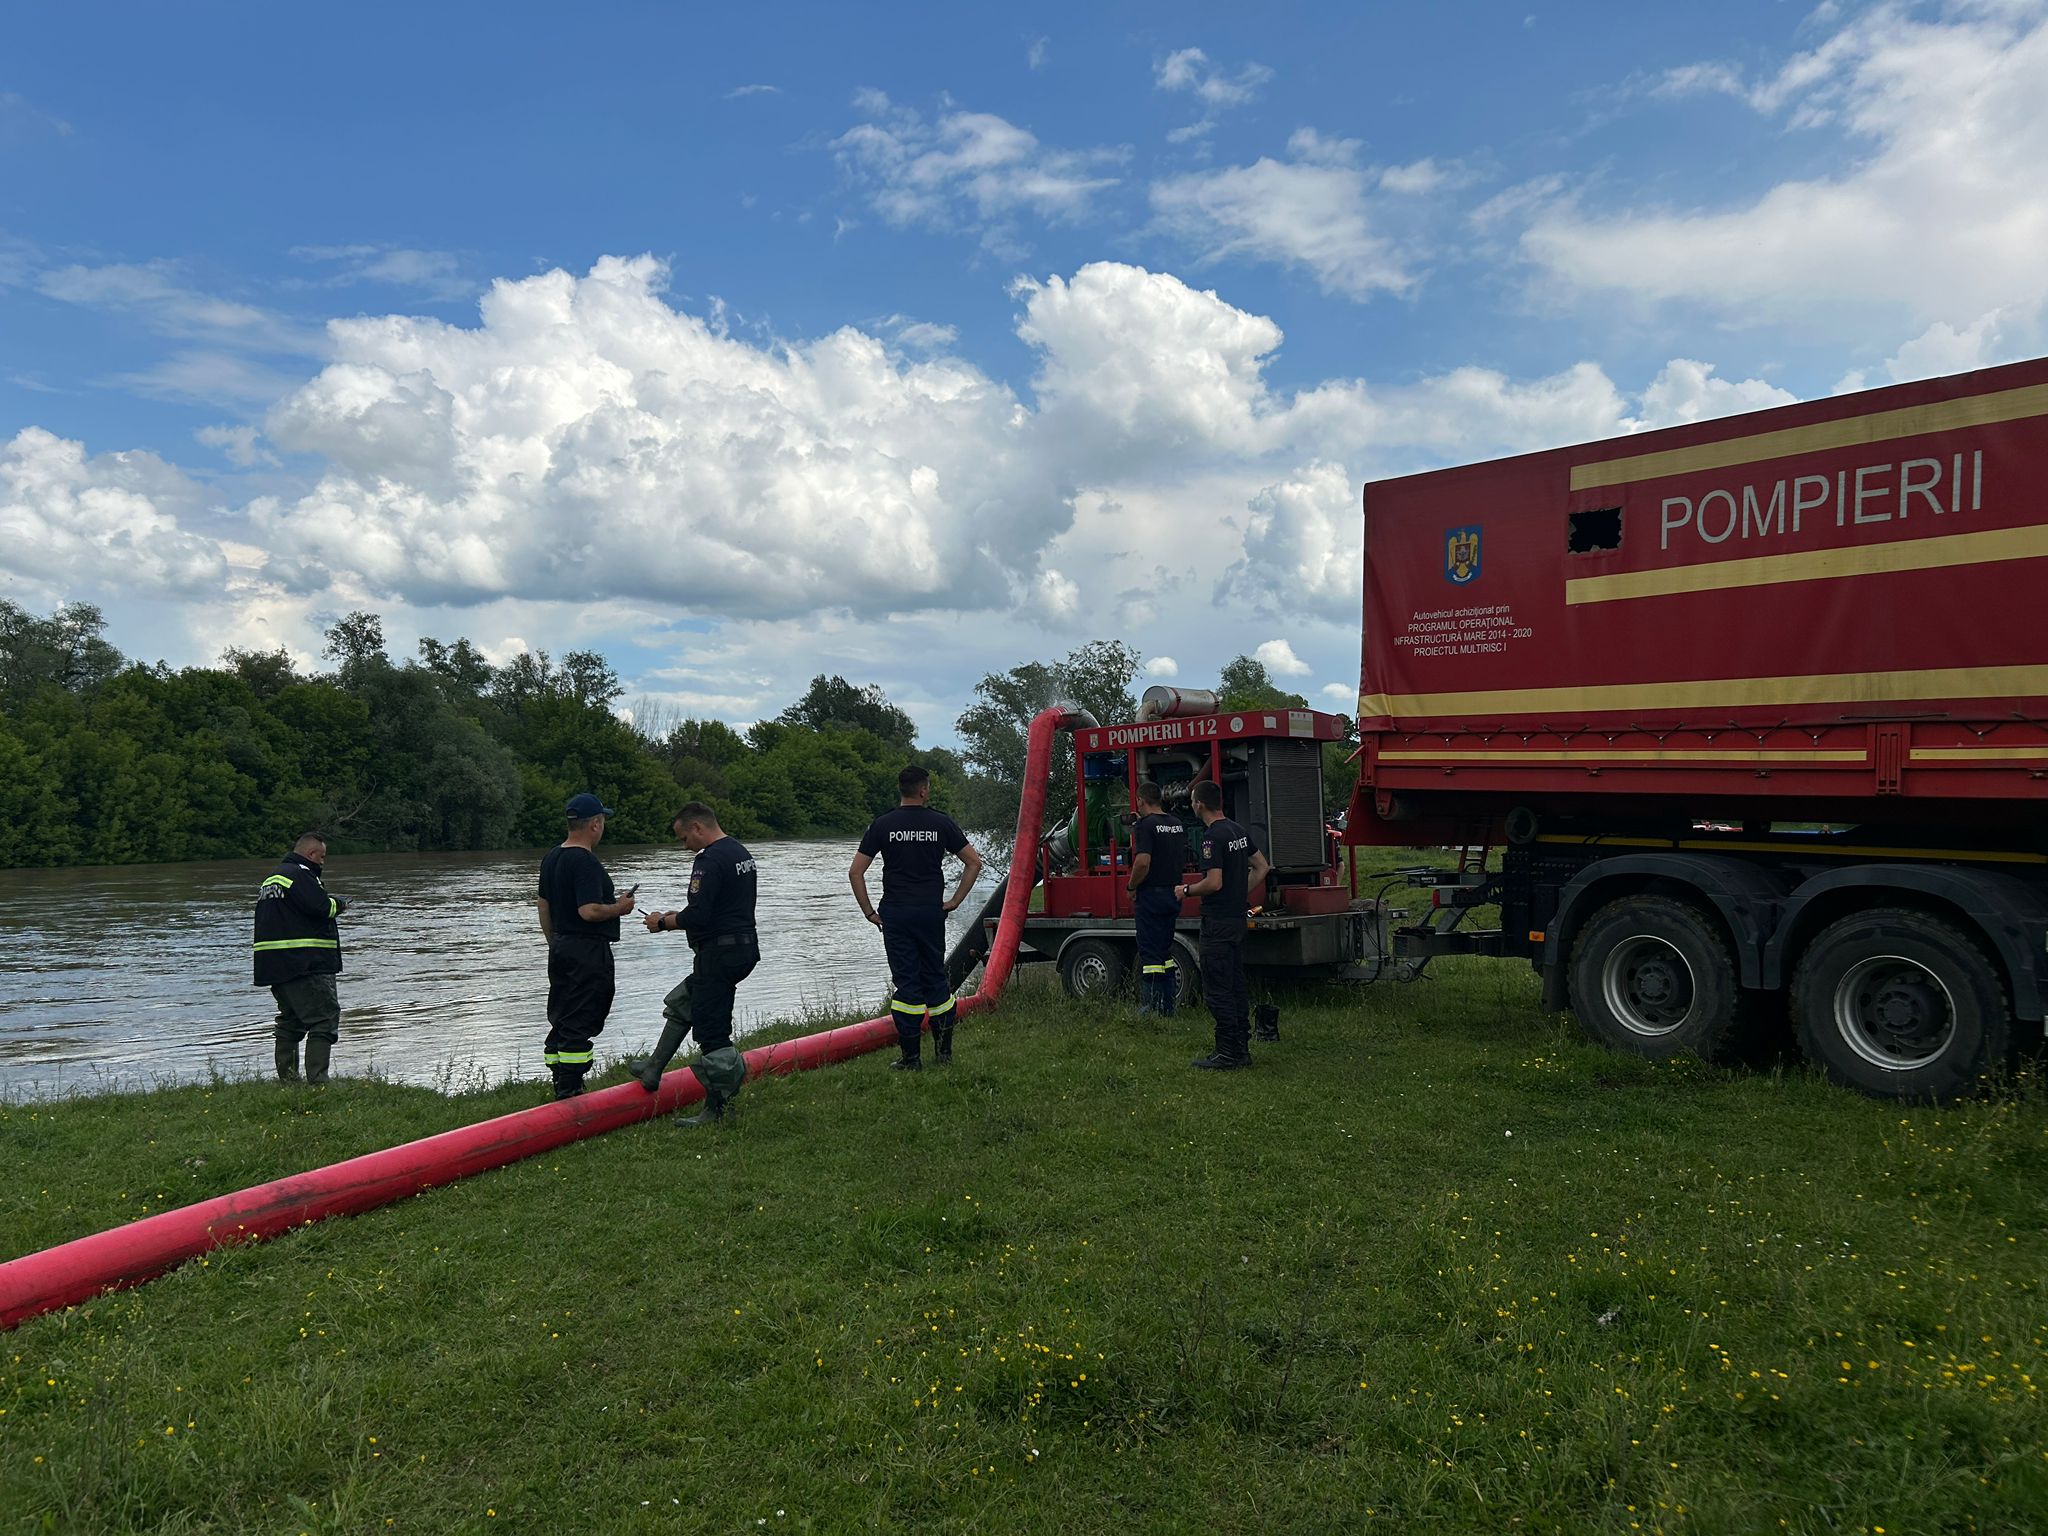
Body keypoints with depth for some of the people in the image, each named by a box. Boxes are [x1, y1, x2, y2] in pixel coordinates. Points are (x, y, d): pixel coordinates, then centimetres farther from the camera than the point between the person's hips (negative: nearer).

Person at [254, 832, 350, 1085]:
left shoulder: (271, 877, 21)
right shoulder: (300, 873, -11)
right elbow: (322, 907, -21)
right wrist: (339, 904, 0)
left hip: (274, 966, 10)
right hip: (305, 963, -10)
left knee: (290, 1022, 18)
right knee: (325, 1019, -9)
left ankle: (287, 1081, 19)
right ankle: (317, 1082, -15)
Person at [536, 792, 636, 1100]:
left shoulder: (550, 858, 11)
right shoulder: (585, 862, -19)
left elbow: (544, 906, 17)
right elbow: (589, 911, -25)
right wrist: (620, 907, -9)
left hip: (560, 949, 10)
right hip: (588, 952, -10)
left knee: (561, 1021, 14)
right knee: (579, 1025, -5)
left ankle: (561, 1088, 21)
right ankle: (569, 1092, -3)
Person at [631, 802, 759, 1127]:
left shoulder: (709, 861, -19)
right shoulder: (742, 853, 13)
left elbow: (697, 916, -24)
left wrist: (664, 923, -5)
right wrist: (679, 916, 19)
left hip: (718, 953, -11)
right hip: (745, 949, 11)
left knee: (712, 1033, -2)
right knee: (680, 1003, 25)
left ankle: (717, 1110, 5)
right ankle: (652, 1072, 35)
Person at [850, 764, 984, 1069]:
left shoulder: (882, 824, 0)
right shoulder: (941, 823, 1)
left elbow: (856, 872, -3)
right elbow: (974, 862, 1)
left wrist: (869, 912, 3)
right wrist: (955, 900, 6)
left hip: (895, 913, -1)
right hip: (932, 912, 1)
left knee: (905, 981, 3)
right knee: (935, 978, 12)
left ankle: (911, 1058, 4)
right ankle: (944, 1051, 17)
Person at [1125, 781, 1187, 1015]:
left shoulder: (1145, 825, -14)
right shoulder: (1179, 824, 10)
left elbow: (1143, 862, -25)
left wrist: (1131, 887, -8)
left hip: (1151, 894, -8)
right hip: (1174, 894, 8)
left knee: (1150, 952, -2)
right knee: (1165, 949, 16)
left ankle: (1152, 1007, -1)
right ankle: (1168, 1005, 18)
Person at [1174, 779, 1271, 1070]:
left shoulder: (1213, 837, -18)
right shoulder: (1239, 831, 11)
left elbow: (1214, 882, -24)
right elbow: (1262, 868, 17)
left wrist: (1186, 890, -7)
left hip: (1218, 922, -10)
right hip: (1238, 918, 10)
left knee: (1217, 989, -4)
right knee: (1236, 985, 13)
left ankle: (1227, 1054, -1)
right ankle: (1241, 1049, 18)